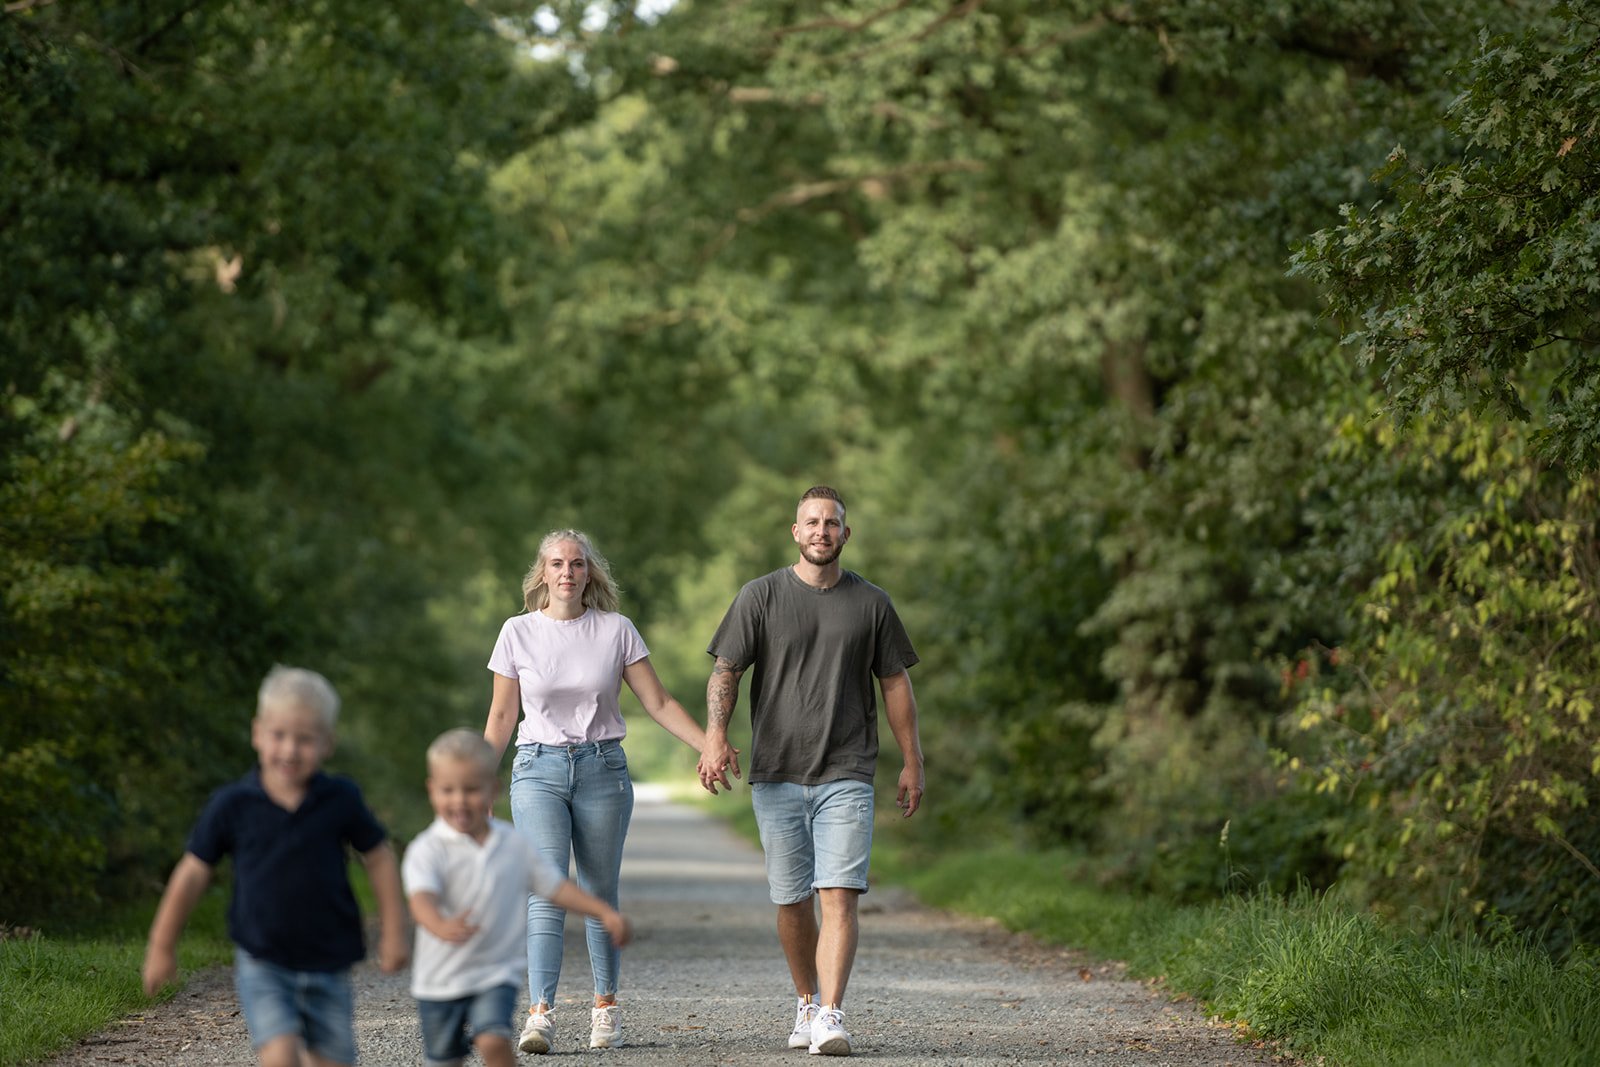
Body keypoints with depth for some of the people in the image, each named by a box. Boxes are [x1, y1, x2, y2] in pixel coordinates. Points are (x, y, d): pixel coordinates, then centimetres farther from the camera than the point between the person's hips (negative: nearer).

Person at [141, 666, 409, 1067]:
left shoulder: (340, 799, -5)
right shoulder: (232, 805, -8)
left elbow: (378, 857, 8)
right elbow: (194, 872, 2)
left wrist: (393, 930, 6)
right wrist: (162, 946, 7)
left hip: (327, 966, 2)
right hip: (262, 963, -2)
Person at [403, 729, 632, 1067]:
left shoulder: (514, 844, 1)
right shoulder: (428, 849, -13)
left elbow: (554, 886, 11)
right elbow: (421, 898, -30)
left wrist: (606, 913, 3)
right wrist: (441, 926, -52)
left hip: (495, 975, 1)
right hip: (440, 982, -1)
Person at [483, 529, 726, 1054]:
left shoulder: (616, 630, 1)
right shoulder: (518, 632, 2)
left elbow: (659, 703, 3)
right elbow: (501, 717, 9)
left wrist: (710, 747, -7)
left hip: (603, 769, 1)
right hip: (539, 769, -1)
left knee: (599, 893, 6)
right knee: (548, 891, -13)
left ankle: (606, 1008, 20)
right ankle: (539, 1014, -20)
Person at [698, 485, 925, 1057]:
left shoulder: (871, 603, 8)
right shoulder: (761, 596, 4)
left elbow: (895, 683, 13)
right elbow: (725, 672, 0)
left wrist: (912, 762, 11)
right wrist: (715, 735, -16)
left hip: (846, 777, -1)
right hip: (776, 775, 1)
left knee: (838, 896, -13)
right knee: (791, 900, 7)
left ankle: (830, 1018, -19)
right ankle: (807, 1002, 26)